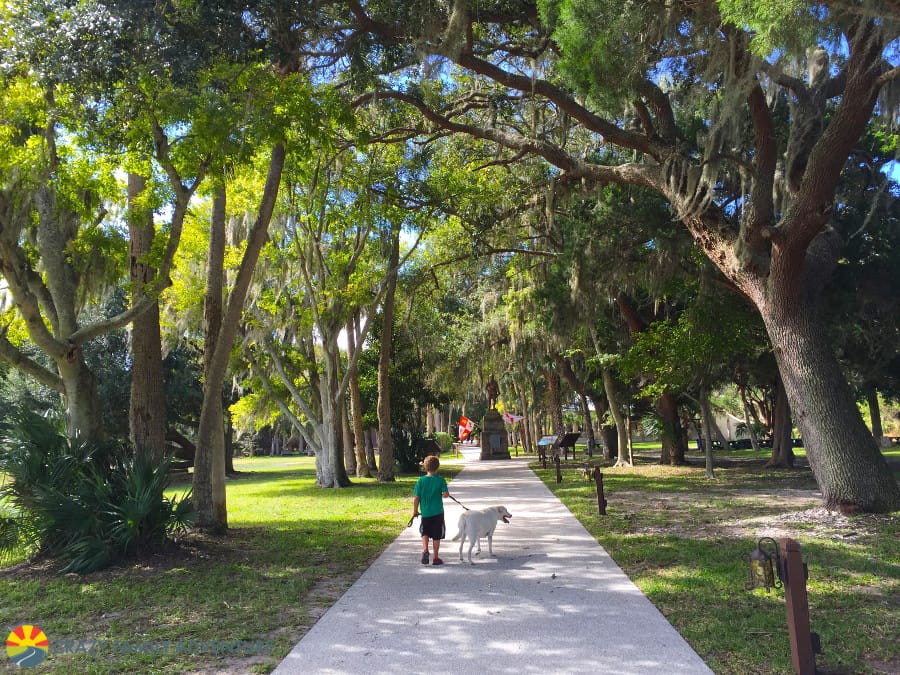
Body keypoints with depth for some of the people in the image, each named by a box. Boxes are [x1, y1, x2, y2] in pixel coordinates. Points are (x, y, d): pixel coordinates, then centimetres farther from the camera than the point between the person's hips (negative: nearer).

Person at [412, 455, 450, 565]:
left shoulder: (421, 480, -5)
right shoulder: (440, 480, -7)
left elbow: (416, 498, -5)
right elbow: (446, 494, -14)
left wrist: (415, 511, 8)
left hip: (425, 512, 1)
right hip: (438, 512, -1)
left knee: (425, 533, 18)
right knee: (437, 536, 10)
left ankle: (425, 550, -5)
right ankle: (436, 558, 16)